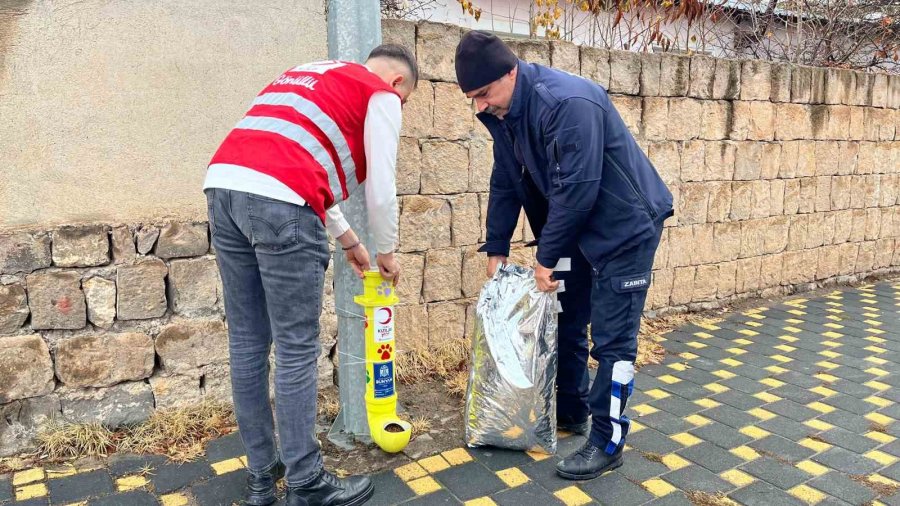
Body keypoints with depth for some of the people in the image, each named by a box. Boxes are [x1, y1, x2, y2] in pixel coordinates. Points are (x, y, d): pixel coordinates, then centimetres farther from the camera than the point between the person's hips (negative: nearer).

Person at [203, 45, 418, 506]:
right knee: (296, 350, 1)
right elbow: (380, 186, 5)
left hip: (222, 184, 8)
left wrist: (348, 241, 38)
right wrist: (386, 252, 22)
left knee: (247, 343, 13)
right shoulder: (381, 95, 11)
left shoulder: (311, 73, 34)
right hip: (278, 203, -8)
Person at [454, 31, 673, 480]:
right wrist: (496, 249, 4)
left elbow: (576, 188, -29)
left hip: (625, 227, -8)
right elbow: (505, 183, 6)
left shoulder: (569, 102, -29)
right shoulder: (503, 112, -2)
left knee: (612, 339, -4)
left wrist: (546, 257, -20)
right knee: (565, 324, 15)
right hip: (576, 226, 9)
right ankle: (571, 412, 33)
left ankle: (607, 444, 8)